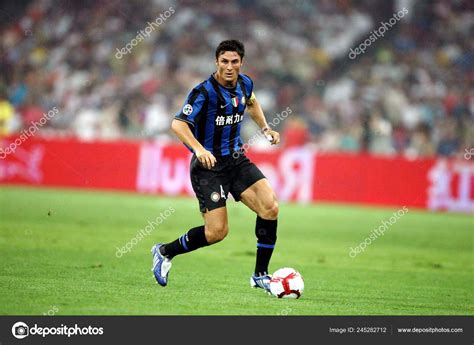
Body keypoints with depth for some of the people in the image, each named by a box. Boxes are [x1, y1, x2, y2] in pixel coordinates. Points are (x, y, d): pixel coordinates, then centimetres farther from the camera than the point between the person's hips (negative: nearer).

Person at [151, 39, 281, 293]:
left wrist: (265, 128, 16)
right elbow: (178, 124, -28)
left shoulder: (245, 84, 3)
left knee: (270, 207, -14)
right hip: (208, 165, -6)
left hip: (236, 160, 6)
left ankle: (261, 275, -1)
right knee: (217, 232, -11)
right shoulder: (204, 91, -19)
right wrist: (198, 149, -43)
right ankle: (165, 252, 15)